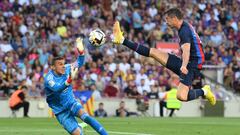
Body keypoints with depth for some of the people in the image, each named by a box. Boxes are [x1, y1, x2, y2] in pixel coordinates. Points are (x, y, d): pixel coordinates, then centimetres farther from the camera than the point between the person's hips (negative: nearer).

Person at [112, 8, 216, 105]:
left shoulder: (184, 31, -19)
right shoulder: (185, 27, 12)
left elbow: (186, 50, -36)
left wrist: (184, 66, -53)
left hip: (191, 66, -9)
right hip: (184, 63, 9)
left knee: (181, 96, -27)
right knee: (153, 52, 3)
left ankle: (203, 91, -2)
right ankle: (122, 41, 6)